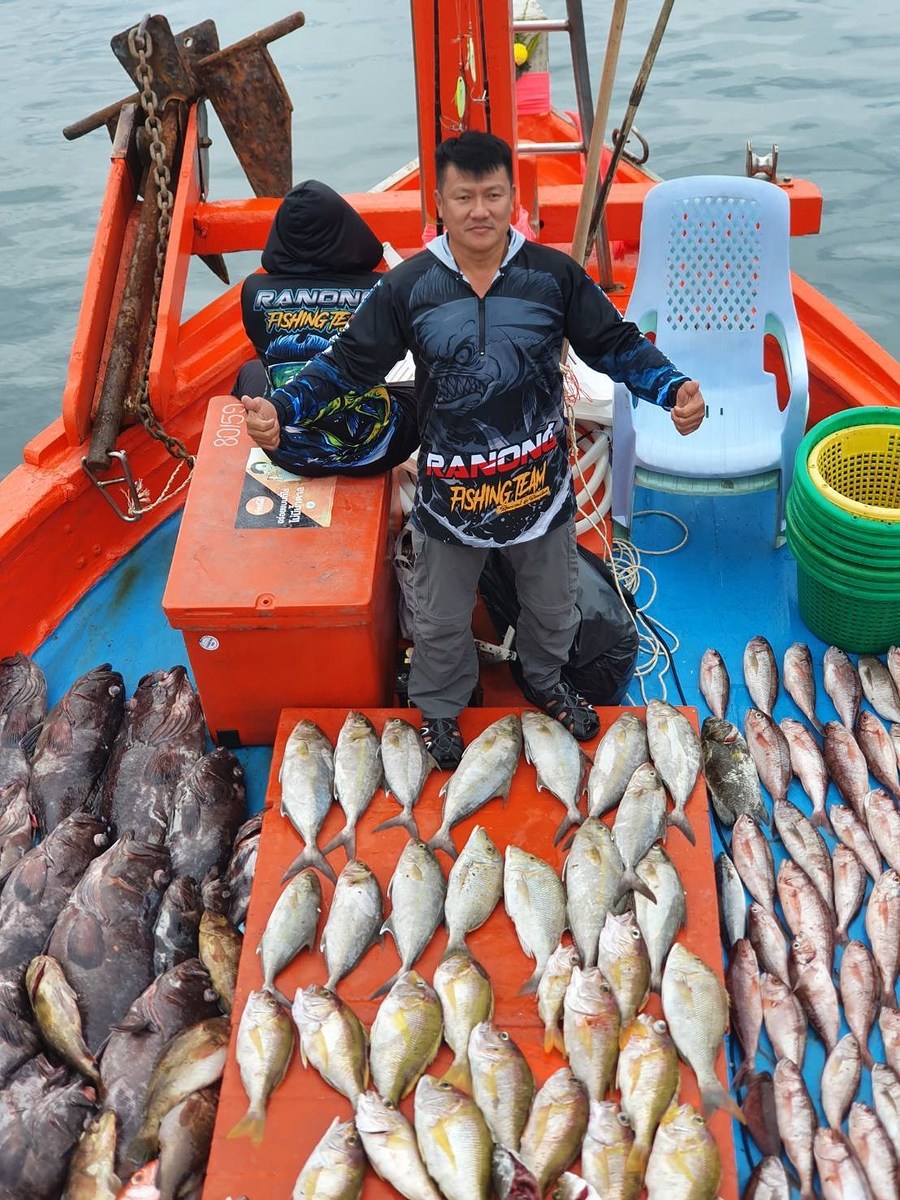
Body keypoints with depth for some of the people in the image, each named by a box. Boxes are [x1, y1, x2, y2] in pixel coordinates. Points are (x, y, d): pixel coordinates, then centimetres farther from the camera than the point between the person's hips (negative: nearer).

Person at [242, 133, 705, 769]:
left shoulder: (556, 275, -8)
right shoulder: (407, 286, -9)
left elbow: (617, 345, -3)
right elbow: (349, 361, -3)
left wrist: (674, 390, -21)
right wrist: (280, 408, -17)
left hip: (540, 479, 1)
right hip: (450, 490, -1)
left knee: (553, 606, 23)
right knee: (443, 620, 18)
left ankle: (546, 681, 56)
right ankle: (440, 709, 47)